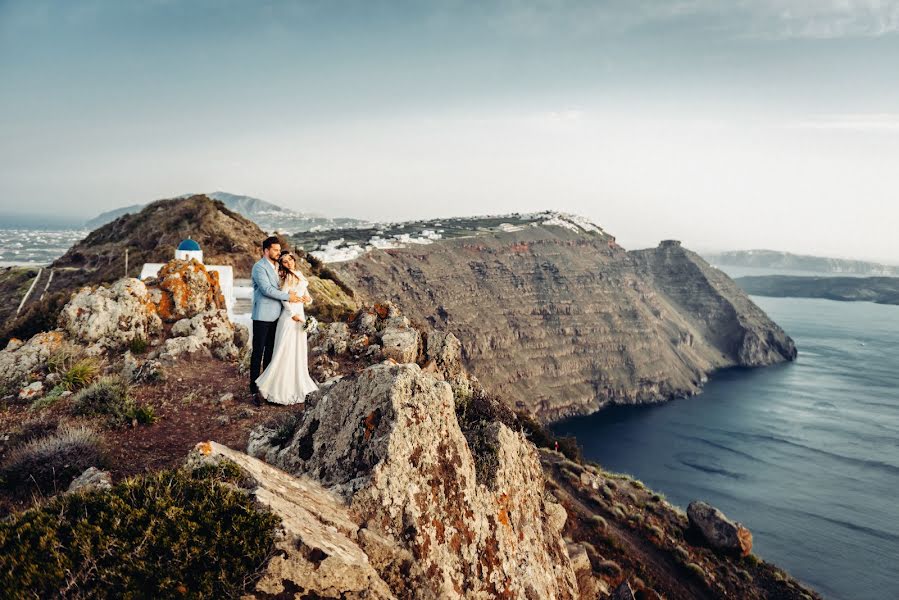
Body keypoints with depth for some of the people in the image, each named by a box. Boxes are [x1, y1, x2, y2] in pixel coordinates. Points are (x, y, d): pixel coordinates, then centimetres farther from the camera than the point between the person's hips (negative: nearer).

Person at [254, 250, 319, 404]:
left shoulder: (299, 275, 15)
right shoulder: (287, 277, -10)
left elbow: (306, 295, 23)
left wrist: (307, 298, 1)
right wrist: (293, 315, -16)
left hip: (299, 317, 8)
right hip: (289, 317, -8)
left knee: (298, 351, 12)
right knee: (286, 351, -8)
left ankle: (297, 385, 21)